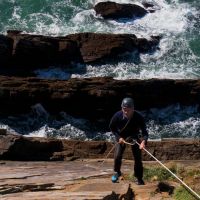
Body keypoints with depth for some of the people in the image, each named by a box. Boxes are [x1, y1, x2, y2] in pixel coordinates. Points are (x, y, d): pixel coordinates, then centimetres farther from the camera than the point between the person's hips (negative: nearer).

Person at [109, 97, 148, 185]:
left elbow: (144, 131, -30)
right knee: (117, 156, -13)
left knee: (138, 158, -3)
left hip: (134, 136, 0)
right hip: (121, 137, 0)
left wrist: (143, 141, -50)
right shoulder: (117, 116, -29)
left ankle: (139, 178, 17)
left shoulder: (139, 117, -32)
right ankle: (117, 172, 16)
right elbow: (112, 127, -9)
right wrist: (118, 137, -20)